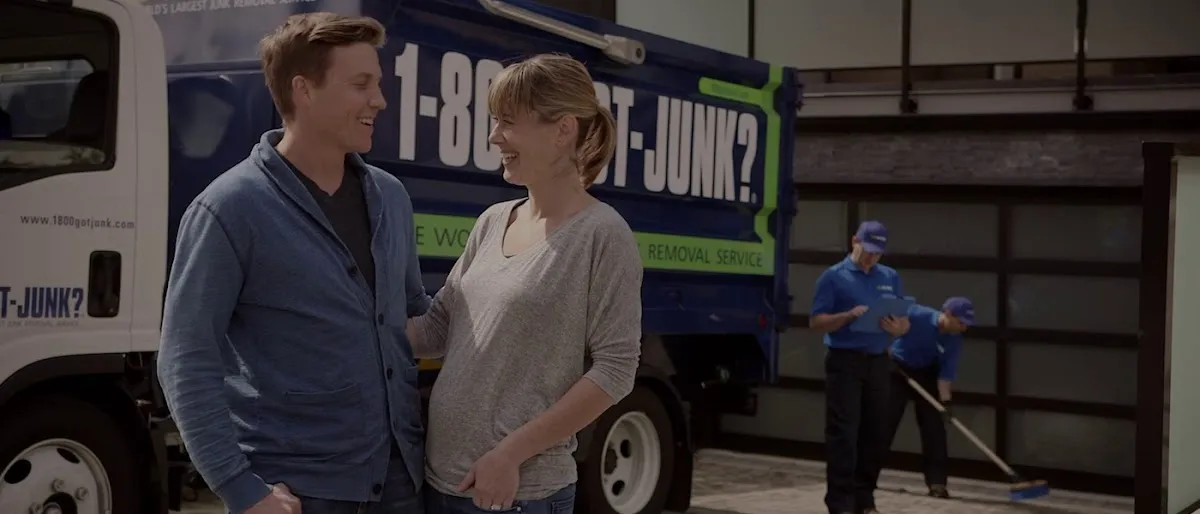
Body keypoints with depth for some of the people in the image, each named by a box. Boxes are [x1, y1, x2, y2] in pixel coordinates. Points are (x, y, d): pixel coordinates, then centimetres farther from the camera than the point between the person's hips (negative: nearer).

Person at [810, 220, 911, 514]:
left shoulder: (891, 278, 14)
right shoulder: (833, 276, -1)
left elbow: (905, 322, 13)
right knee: (843, 434, -7)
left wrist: (898, 328, -10)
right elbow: (816, 322, -6)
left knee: (874, 434, 8)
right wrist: (849, 315, -21)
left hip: (878, 362, 5)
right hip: (845, 361, -5)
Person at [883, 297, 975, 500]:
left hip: (926, 375, 3)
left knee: (933, 426, -5)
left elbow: (946, 373, -16)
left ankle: (937, 483, -1)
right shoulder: (916, 315, -28)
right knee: (886, 421, -2)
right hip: (897, 368, -3)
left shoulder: (954, 341, -17)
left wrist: (945, 401, -27)